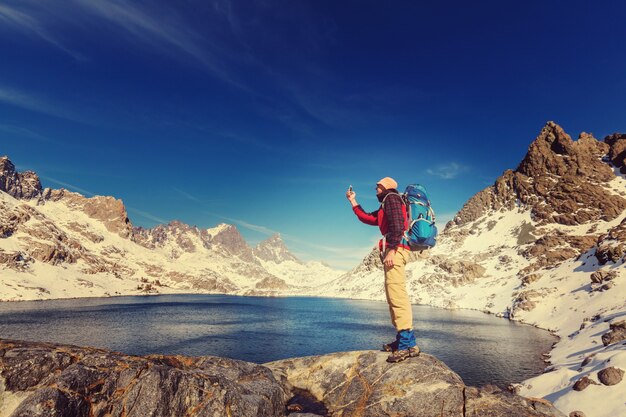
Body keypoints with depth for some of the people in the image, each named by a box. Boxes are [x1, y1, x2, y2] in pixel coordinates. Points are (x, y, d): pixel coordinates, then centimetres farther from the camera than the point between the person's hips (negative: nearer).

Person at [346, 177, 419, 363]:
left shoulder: (391, 198, 1)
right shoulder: (385, 206, 30)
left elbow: (397, 225, -14)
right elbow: (367, 218, 32)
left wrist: (391, 250, -23)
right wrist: (353, 201, 37)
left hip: (395, 249, -11)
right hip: (395, 250, 11)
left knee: (396, 293, -19)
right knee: (394, 294, 10)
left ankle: (408, 344, -24)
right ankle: (403, 340, 12)